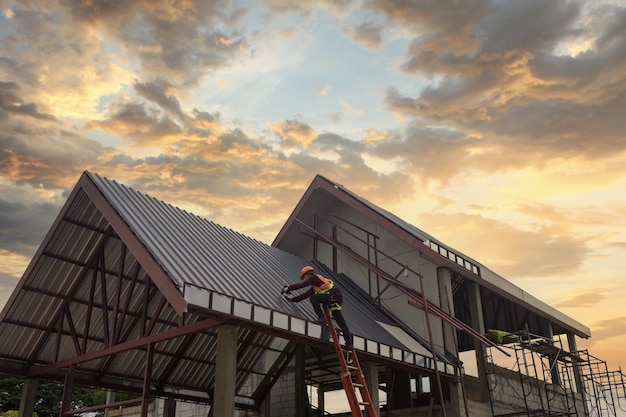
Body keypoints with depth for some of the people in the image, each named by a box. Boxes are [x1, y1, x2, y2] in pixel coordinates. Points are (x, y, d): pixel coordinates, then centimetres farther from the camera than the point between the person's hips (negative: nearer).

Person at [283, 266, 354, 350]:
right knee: (341, 322, 5)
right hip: (337, 299, 10)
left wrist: (288, 288, 3)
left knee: (313, 298, -10)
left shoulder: (315, 277, 4)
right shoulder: (314, 286, 31)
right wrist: (292, 299, 28)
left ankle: (321, 317, -16)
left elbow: (302, 284, -3)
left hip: (333, 295, -10)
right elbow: (305, 295, 30)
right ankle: (349, 342, 1)